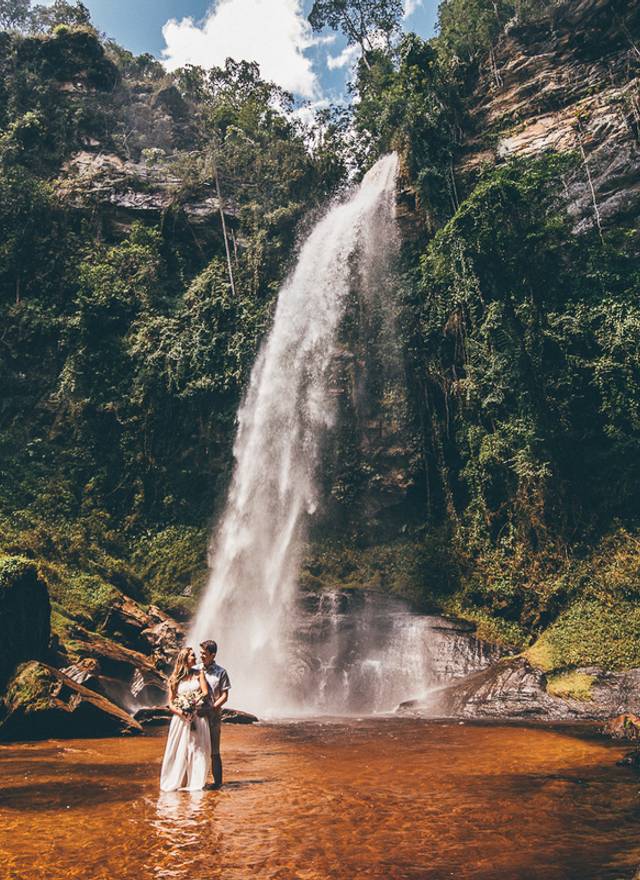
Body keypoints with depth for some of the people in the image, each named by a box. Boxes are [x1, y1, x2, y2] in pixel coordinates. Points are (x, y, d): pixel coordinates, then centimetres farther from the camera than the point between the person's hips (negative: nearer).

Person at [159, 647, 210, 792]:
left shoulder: (199, 674, 8)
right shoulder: (175, 679, 6)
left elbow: (206, 693, 0)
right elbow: (171, 703, 3)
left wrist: (192, 703, -14)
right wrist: (181, 712, -14)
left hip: (198, 718, 0)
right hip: (181, 719, 0)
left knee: (198, 750, 0)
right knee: (179, 750, 2)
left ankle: (195, 782, 10)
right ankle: (176, 781, 14)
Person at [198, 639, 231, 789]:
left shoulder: (220, 672, -2)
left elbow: (224, 696, -3)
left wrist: (212, 708, -15)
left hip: (213, 716, -3)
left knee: (214, 751, 1)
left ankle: (218, 781, 11)